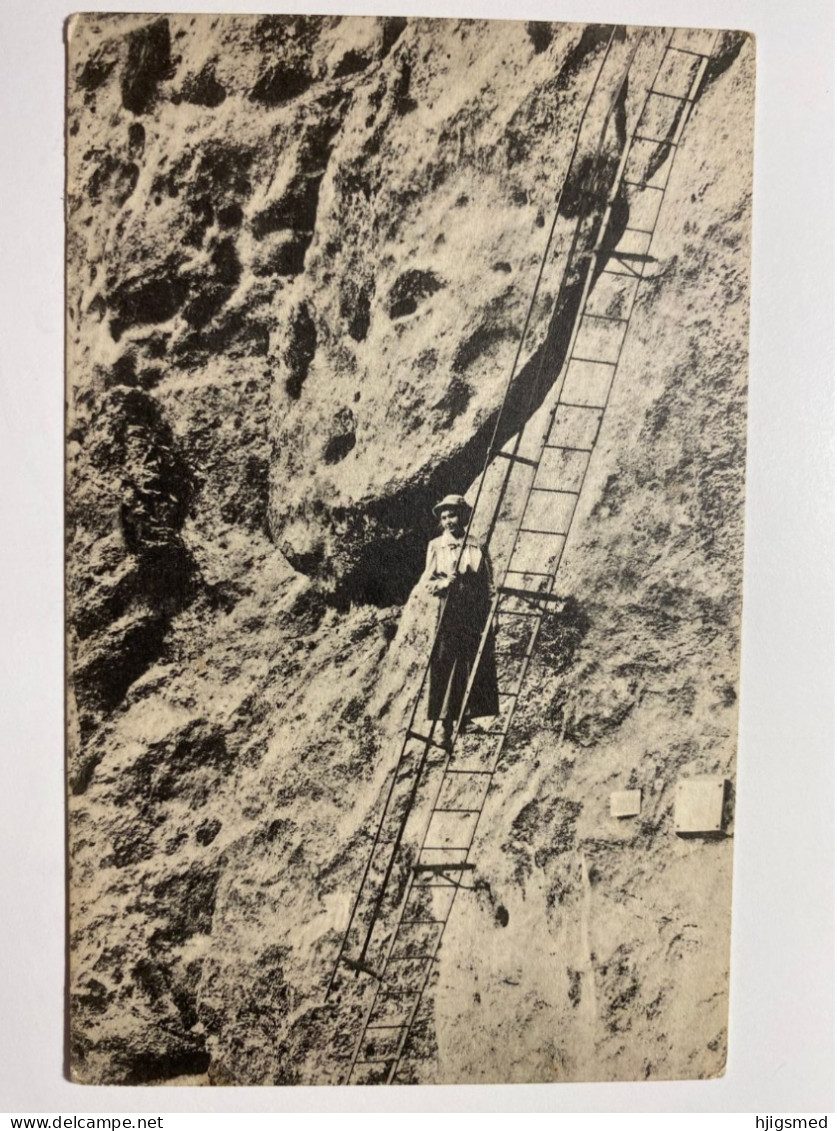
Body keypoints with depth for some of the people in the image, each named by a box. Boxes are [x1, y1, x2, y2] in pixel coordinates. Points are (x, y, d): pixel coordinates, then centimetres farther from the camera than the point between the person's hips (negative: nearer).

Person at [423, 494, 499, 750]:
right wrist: (444, 583, -17)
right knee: (446, 669, -4)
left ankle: (466, 718, 19)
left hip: (474, 614, 1)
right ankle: (446, 728, 2)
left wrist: (488, 615, -4)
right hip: (448, 613, -1)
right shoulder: (436, 546, 6)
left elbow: (488, 585, 6)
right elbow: (427, 581, 4)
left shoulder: (476, 548, 6)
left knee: (475, 668, 3)